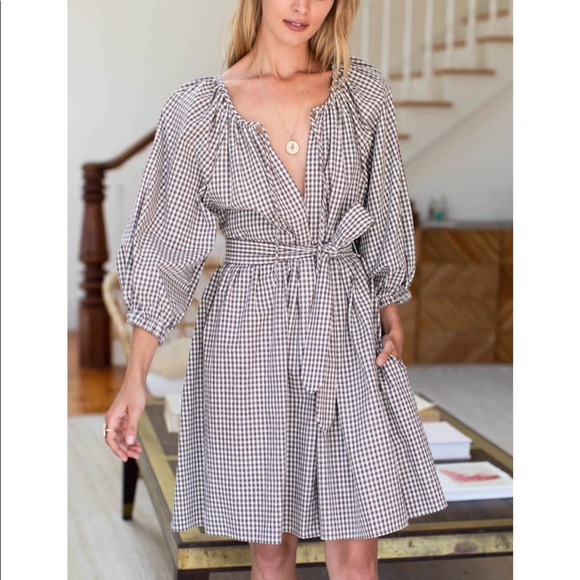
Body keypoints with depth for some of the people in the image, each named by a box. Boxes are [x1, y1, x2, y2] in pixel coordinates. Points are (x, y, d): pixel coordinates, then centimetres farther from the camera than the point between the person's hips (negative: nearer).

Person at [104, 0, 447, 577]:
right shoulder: (197, 110, -4)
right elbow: (163, 247, -3)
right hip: (248, 333, -1)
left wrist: (391, 316, 9)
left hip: (348, 334, 2)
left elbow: (384, 219, 11)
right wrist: (135, 379, -7)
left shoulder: (363, 90, 2)